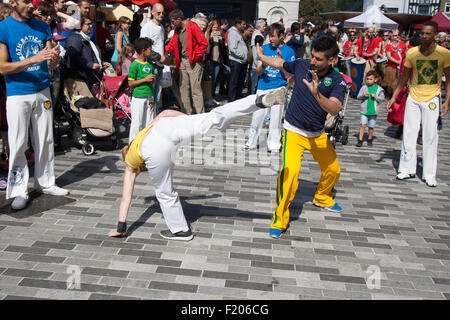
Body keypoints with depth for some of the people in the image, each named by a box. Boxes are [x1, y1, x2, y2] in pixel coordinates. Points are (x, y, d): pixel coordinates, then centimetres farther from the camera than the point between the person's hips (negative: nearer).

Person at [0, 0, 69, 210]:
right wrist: (33, 59, -21)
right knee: (18, 144, -2)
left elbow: (51, 64, 9)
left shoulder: (42, 27, 9)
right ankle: (19, 191, 8)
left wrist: (54, 58, -15)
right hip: (18, 94, -4)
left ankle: (45, 182, 23)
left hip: (42, 92, 4)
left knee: (45, 141, 10)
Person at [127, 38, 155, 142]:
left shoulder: (150, 64, 11)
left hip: (150, 96, 6)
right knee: (137, 122, -2)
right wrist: (145, 79, -15)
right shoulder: (135, 64, -9)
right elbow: (130, 83, -10)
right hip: (138, 97, -6)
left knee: (149, 122, 10)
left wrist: (153, 79, -2)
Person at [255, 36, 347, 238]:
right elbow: (280, 63, 15)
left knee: (333, 170, 17)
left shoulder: (337, 81, -11)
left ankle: (322, 199, 50)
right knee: (289, 171, -23)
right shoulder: (301, 65, -7)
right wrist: (261, 56, 30)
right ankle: (279, 221, -12)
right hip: (294, 131, -3)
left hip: (318, 134, 3)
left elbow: (334, 109, -27)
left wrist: (316, 94, -43)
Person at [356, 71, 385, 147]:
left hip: (373, 111, 0)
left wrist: (375, 96, -17)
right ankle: (360, 140, -6)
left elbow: (382, 98, -1)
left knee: (371, 127, 9)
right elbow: (358, 97, -2)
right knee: (362, 125, -10)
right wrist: (363, 94, -22)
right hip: (364, 111, 0)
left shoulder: (379, 89, 2)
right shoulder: (364, 87, 2)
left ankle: (369, 139, 29)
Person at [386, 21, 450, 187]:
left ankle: (429, 175, 9)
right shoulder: (411, 53, 0)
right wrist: (393, 97, 5)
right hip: (413, 97, 2)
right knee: (408, 133, 3)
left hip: (432, 98, -2)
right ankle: (408, 169, 16)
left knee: (430, 136, -1)